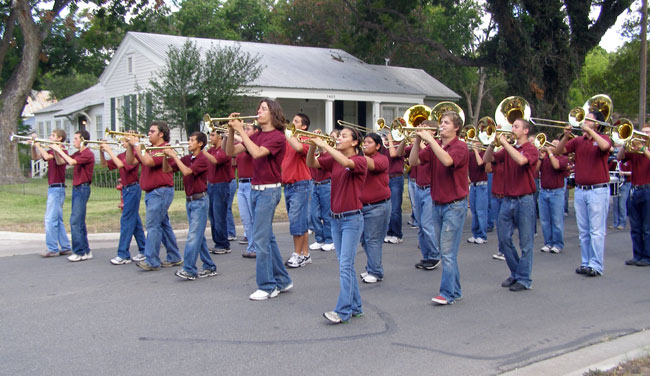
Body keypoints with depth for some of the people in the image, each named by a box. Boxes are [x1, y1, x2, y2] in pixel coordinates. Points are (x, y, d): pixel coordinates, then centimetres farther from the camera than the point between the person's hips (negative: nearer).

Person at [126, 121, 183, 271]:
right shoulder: (148, 149, 16)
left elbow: (148, 161, -23)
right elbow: (130, 161, 13)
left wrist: (137, 145, -14)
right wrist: (130, 145, 0)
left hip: (161, 191, -9)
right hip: (150, 192, 9)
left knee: (153, 225, -11)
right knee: (163, 225, 13)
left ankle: (152, 261, -8)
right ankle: (174, 258, 20)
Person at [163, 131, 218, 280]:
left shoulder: (203, 159, -12)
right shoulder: (186, 158, 10)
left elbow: (186, 171, -24)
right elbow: (166, 170, 12)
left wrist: (174, 155, -18)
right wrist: (166, 156, -5)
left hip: (200, 201, -8)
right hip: (189, 201, 8)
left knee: (194, 235, -11)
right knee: (199, 236, 11)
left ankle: (188, 270, -12)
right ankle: (209, 268, 18)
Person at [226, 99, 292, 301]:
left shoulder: (277, 136, -10)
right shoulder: (256, 136, 11)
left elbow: (257, 153, -26)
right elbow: (230, 152, 7)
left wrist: (241, 130, -20)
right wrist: (231, 130, -7)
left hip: (269, 191, -8)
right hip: (255, 190, 8)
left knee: (260, 239, -8)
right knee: (267, 237, 14)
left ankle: (266, 286, 2)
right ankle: (282, 281, 24)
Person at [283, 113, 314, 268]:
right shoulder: (287, 140, 15)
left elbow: (298, 147, -28)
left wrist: (285, 132, -20)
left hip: (300, 185, -8)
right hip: (287, 184, 8)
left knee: (297, 220, -7)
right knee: (301, 222, 12)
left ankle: (298, 254, 1)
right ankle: (305, 254, 18)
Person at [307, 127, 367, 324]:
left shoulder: (360, 161, -8)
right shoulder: (333, 160, 11)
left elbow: (346, 162, -29)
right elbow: (311, 164, 3)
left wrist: (324, 145, -24)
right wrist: (313, 145, -13)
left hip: (352, 219, -7)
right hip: (335, 219, 7)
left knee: (345, 265, -10)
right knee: (346, 265, 11)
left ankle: (343, 311, -9)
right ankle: (355, 306, 20)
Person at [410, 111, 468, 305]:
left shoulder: (460, 147, -10)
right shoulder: (434, 146, 7)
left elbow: (447, 160, -31)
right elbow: (413, 161, -2)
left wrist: (430, 139, -28)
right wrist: (418, 140, -14)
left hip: (454, 205, -7)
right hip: (437, 204, 7)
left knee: (448, 251, -7)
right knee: (443, 250, 12)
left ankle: (448, 293, 0)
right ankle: (455, 291, 23)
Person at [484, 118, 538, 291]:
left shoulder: (531, 149, -5)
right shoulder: (508, 149, 12)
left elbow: (521, 160, -26)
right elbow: (487, 159, 6)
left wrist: (504, 142, -19)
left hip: (525, 200, -6)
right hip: (507, 199, 6)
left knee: (525, 242, 1)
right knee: (504, 239, 9)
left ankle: (524, 280, 9)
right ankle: (515, 273, 24)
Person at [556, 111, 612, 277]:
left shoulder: (602, 138, -1)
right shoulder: (577, 141, 10)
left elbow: (605, 146, -24)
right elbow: (558, 151, 3)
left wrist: (589, 131, -20)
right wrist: (566, 136, -11)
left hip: (598, 190, -5)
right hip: (579, 191, 5)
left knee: (597, 231, -4)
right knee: (583, 231, 10)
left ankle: (596, 265, 1)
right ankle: (586, 263, 17)